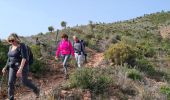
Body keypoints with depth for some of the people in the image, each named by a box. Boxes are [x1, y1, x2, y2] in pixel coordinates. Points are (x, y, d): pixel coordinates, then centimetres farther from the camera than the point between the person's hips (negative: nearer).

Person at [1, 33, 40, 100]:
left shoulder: (22, 46, -17)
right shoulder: (11, 47, 8)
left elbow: (24, 58, -24)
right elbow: (10, 58, 18)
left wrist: (20, 69, -30)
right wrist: (6, 67, 16)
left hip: (22, 66, -7)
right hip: (13, 67, 7)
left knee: (24, 81, 2)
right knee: (10, 82, 0)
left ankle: (36, 90, 27)